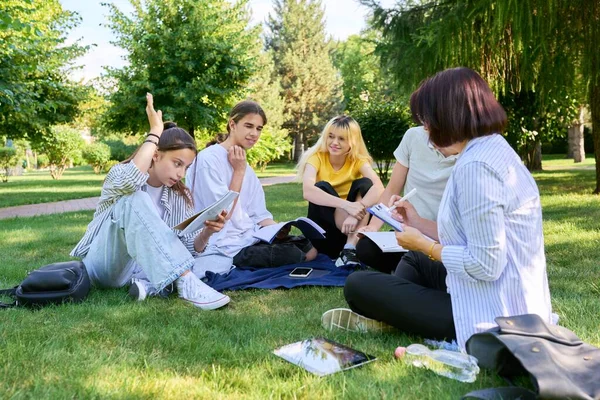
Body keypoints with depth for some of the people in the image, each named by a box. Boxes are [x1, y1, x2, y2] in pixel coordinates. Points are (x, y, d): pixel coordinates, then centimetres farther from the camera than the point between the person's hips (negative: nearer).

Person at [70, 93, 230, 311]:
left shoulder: (180, 197, 3)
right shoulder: (120, 174, -10)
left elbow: (191, 249, -3)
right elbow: (132, 180, -37)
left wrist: (206, 233, -25)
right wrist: (155, 132, -26)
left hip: (138, 268, 5)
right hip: (105, 265, -4)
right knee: (135, 200, -33)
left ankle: (149, 283, -32)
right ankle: (185, 282, -44)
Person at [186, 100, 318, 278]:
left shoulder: (244, 166, 14)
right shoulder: (209, 159, -12)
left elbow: (259, 215, 8)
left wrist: (279, 230, -12)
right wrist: (239, 172, -12)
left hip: (250, 237, 8)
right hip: (226, 248, -8)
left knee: (310, 248, -2)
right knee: (291, 255, -21)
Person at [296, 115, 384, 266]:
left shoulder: (359, 160, -6)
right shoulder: (316, 157, -11)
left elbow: (379, 188, -25)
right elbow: (307, 191, -31)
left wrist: (357, 211, -42)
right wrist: (346, 205, -42)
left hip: (351, 224, 2)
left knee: (364, 184, -20)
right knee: (322, 187, -25)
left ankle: (351, 247, -29)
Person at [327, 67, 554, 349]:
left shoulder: (475, 166, -24)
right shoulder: (494, 148, 9)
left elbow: (485, 265, -26)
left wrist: (424, 244, -11)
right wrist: (419, 223, 15)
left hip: (492, 316, -10)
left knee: (358, 286, -6)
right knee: (414, 260, 31)